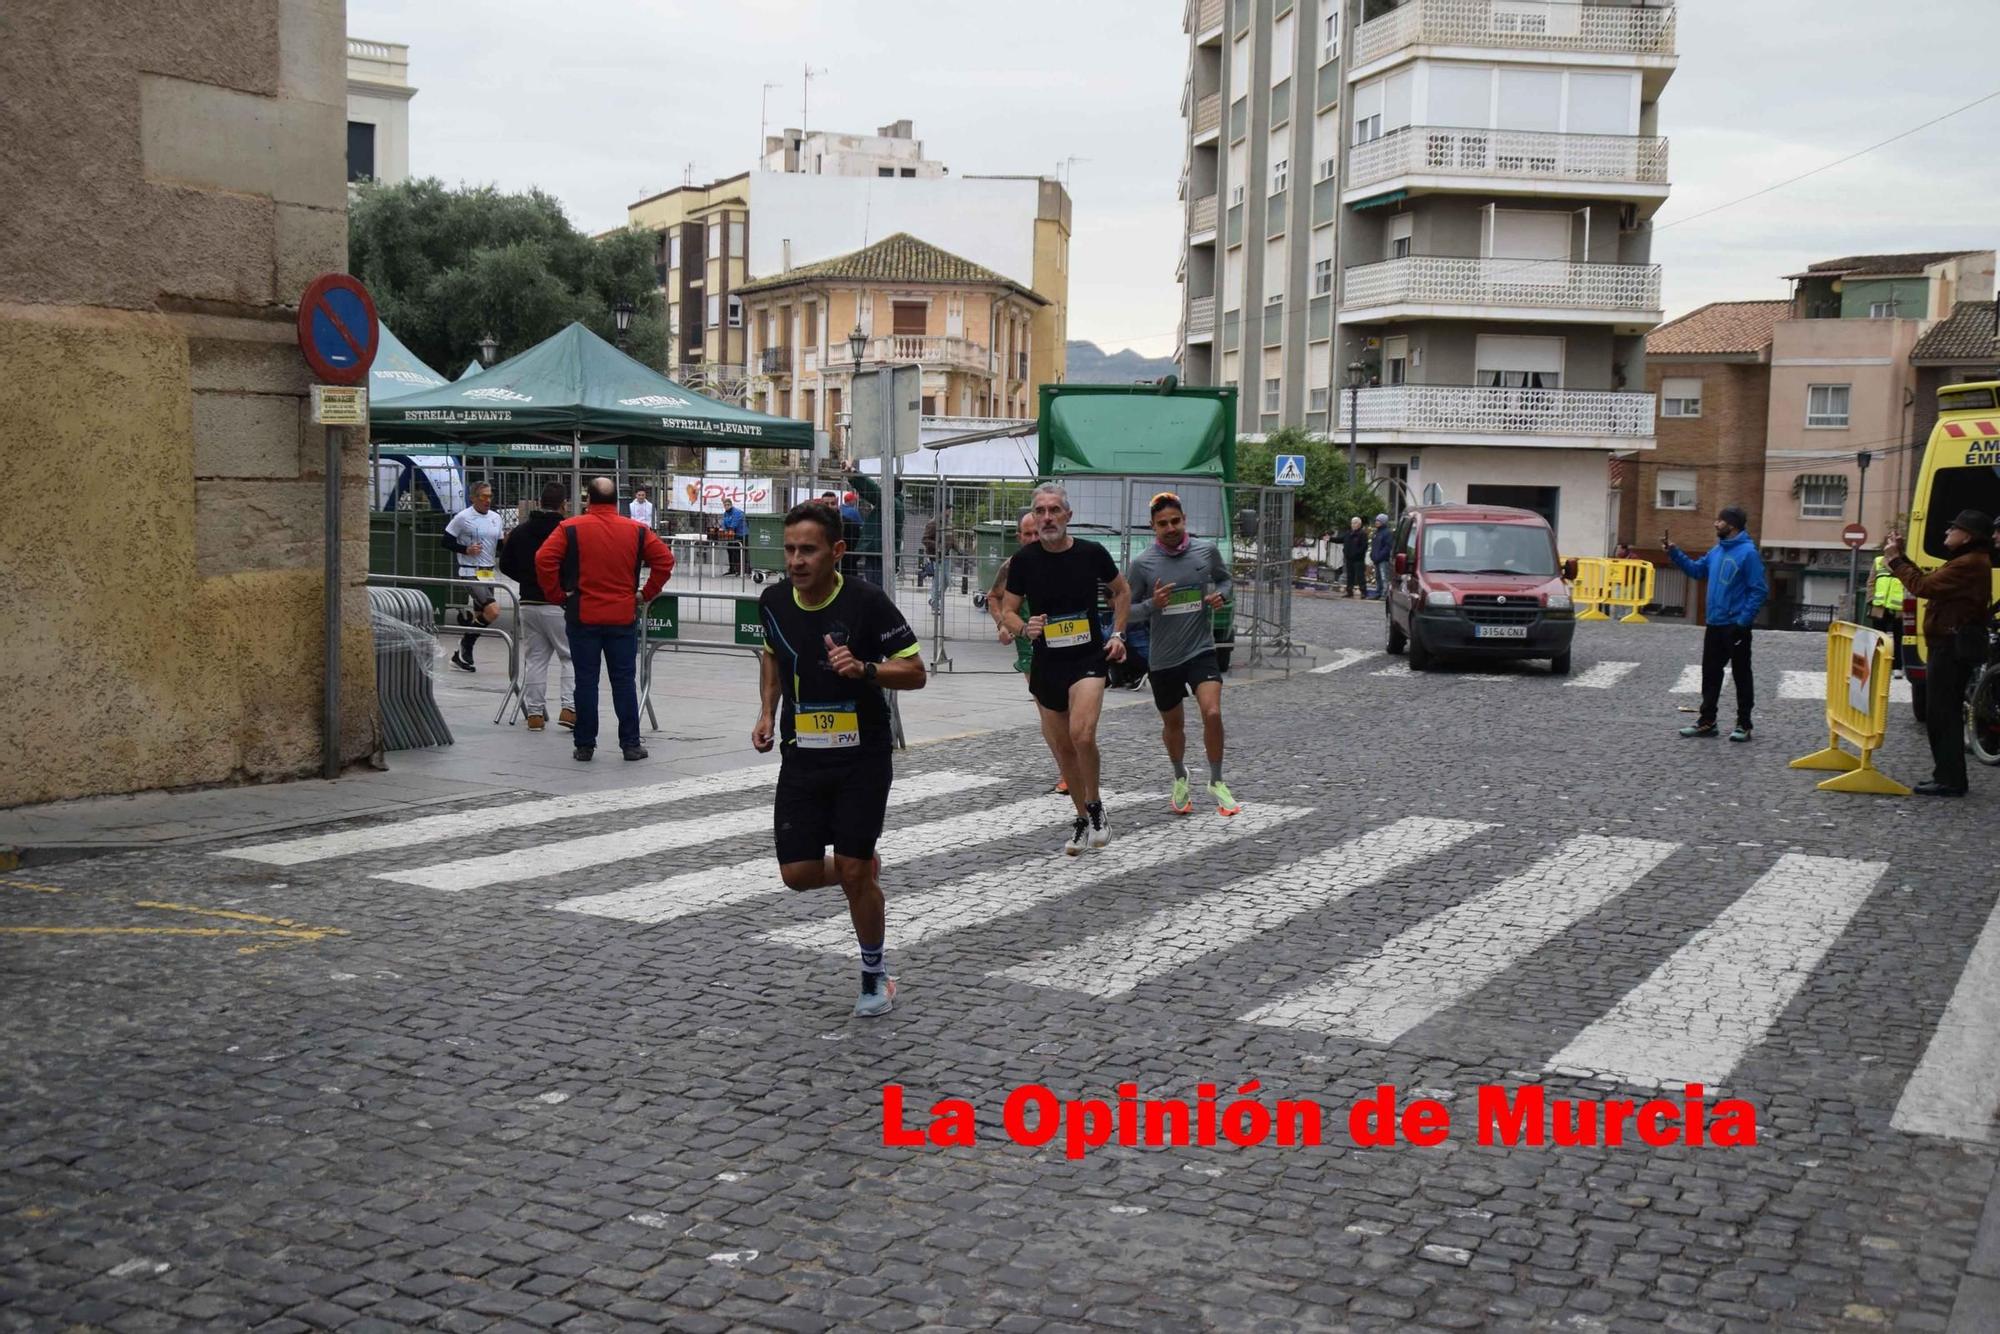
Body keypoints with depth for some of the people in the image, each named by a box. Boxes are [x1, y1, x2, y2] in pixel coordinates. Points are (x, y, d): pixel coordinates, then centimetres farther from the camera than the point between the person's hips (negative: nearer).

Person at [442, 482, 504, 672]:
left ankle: (461, 656, 21)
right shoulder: (463, 517, -7)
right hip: (470, 573, -7)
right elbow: (447, 541, -2)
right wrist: (466, 549, -16)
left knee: (480, 615, 9)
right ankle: (465, 644, -2)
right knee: (493, 611, -22)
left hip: (488, 573, 7)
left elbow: (499, 546, 20)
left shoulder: (496, 517, 11)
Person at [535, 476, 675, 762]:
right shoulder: (636, 531, 2)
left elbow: (544, 560, -13)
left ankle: (585, 745, 9)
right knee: (624, 681, 7)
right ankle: (631, 744, 7)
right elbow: (665, 560, 0)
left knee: (585, 681, 6)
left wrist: (557, 596, -2)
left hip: (582, 617, -1)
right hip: (623, 618, 1)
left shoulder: (570, 528, -4)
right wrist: (648, 594, 7)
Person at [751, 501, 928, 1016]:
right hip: (801, 757, 4)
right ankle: (867, 869, 34)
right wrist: (767, 713, 7)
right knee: (798, 873, 0)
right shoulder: (774, 601, -3)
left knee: (853, 873, -2)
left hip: (862, 759, -4)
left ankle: (875, 973, 21)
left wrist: (863, 669, -29)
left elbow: (915, 672, -12)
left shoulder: (868, 602, -17)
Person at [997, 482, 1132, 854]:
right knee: (1061, 748, 10)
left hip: (1088, 658, -3)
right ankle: (1082, 820, 27)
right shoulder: (1024, 560, -3)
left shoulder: (1092, 554, -5)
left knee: (1081, 734, -23)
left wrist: (1117, 634, 2)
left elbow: (1122, 591, 12)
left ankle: (1095, 807, -1)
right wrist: (1023, 628, -16)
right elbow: (1007, 611, 6)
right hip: (1047, 664, 3)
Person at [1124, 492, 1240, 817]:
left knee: (1212, 714, -18)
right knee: (1173, 724, 16)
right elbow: (1126, 610, -1)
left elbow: (1224, 579, 17)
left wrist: (1220, 595, -6)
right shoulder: (1141, 564, -8)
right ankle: (1180, 778, 42)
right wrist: (1152, 604, -21)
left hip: (1202, 650, 0)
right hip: (1163, 658, 0)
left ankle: (1216, 782, 1)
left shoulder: (1207, 550, -2)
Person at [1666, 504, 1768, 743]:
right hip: (1715, 624, 8)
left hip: (1736, 626, -8)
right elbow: (1696, 570, 21)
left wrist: (1743, 621, -20)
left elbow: (1759, 590, -17)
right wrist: (1674, 551, 10)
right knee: (1710, 674, 12)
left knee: (1741, 676, 3)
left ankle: (1743, 724, 11)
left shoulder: (1748, 552, -15)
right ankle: (1706, 721, 20)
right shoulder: (1716, 551, 8)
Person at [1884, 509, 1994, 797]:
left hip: (1954, 647, -11)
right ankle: (1948, 776, 22)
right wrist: (1901, 557, 14)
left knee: (1942, 713, -7)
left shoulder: (1969, 565, -18)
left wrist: (1895, 560, -11)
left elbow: (1923, 586, -22)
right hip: (1951, 645, 11)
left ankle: (1950, 780, -4)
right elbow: (1929, 581, 16)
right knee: (1945, 712, 16)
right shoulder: (1969, 562, 17)